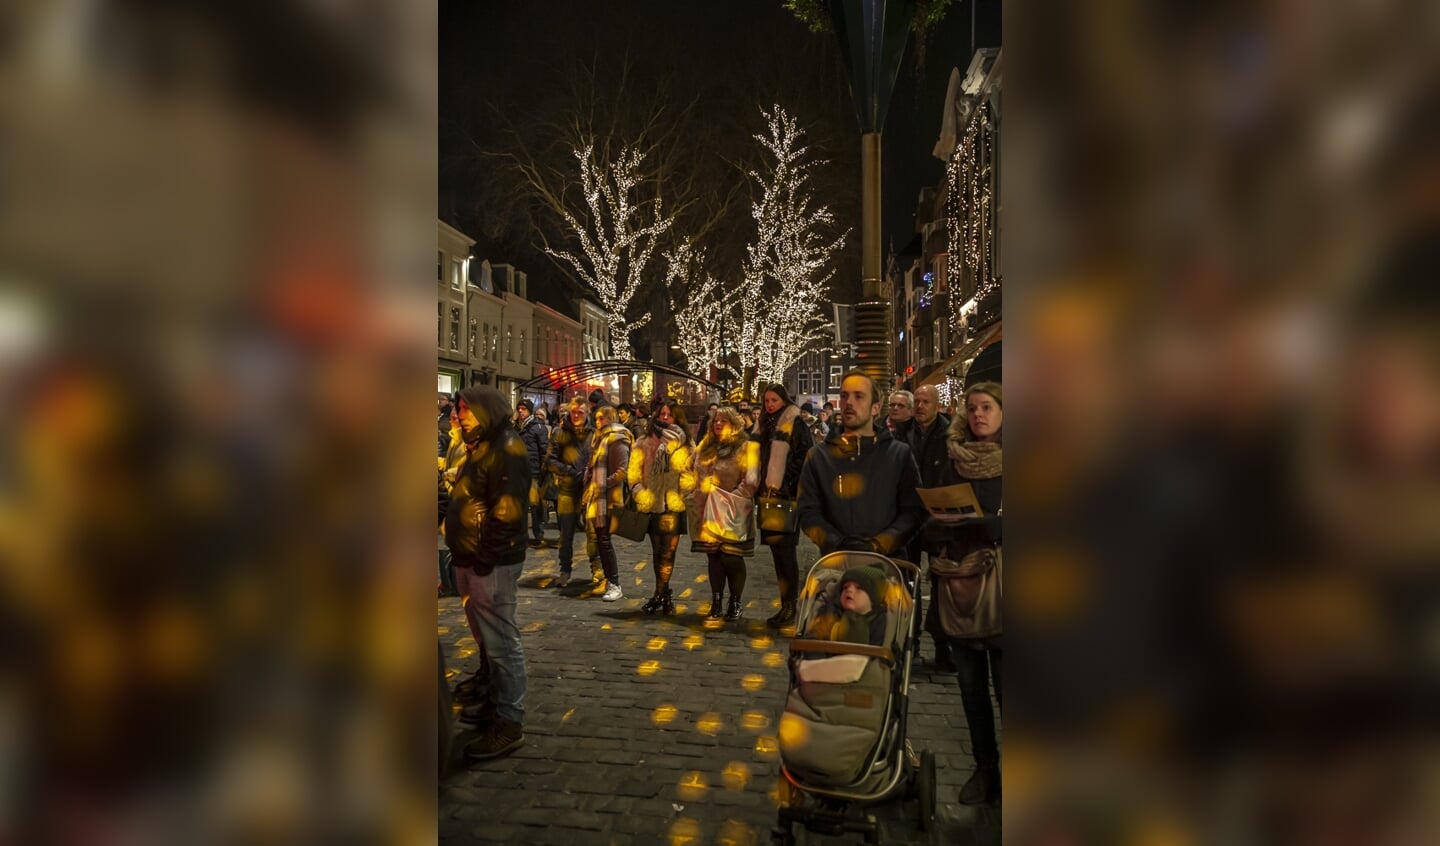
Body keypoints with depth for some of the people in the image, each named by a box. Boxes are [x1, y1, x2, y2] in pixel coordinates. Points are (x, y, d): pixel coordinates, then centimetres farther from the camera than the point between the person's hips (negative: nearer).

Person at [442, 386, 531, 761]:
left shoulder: (506, 448, -15)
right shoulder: (479, 447, 16)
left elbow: (506, 510, -23)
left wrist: (484, 555, -21)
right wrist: (462, 554, 14)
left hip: (491, 562, -10)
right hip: (471, 559, 10)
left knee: (500, 640, -4)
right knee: (486, 636, 21)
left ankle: (509, 721, 4)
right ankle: (492, 693, 36)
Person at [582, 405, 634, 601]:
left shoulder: (617, 440, -10)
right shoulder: (599, 438, 18)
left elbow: (622, 471, -17)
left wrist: (603, 484, -19)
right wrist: (590, 481, 13)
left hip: (608, 497, -9)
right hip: (596, 496, 9)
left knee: (604, 540, -9)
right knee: (600, 539, 10)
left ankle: (615, 585, -5)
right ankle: (606, 581, 17)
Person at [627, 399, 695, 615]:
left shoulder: (683, 445, 6)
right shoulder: (643, 444, 6)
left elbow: (690, 474, -5)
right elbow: (634, 473, 3)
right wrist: (639, 492, -11)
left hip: (674, 506, -1)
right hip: (652, 505, 1)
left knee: (667, 552, -3)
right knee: (658, 552, 10)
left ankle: (660, 595, 6)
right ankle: (664, 595, 22)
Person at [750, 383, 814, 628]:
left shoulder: (794, 424, -5)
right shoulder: (763, 425, 15)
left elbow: (804, 459, -11)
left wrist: (791, 488, -16)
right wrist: (761, 488, 12)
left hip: (787, 497, -7)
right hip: (769, 495, 7)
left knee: (785, 550, -5)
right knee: (777, 550, 10)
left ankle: (790, 607, 2)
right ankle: (785, 605, 18)